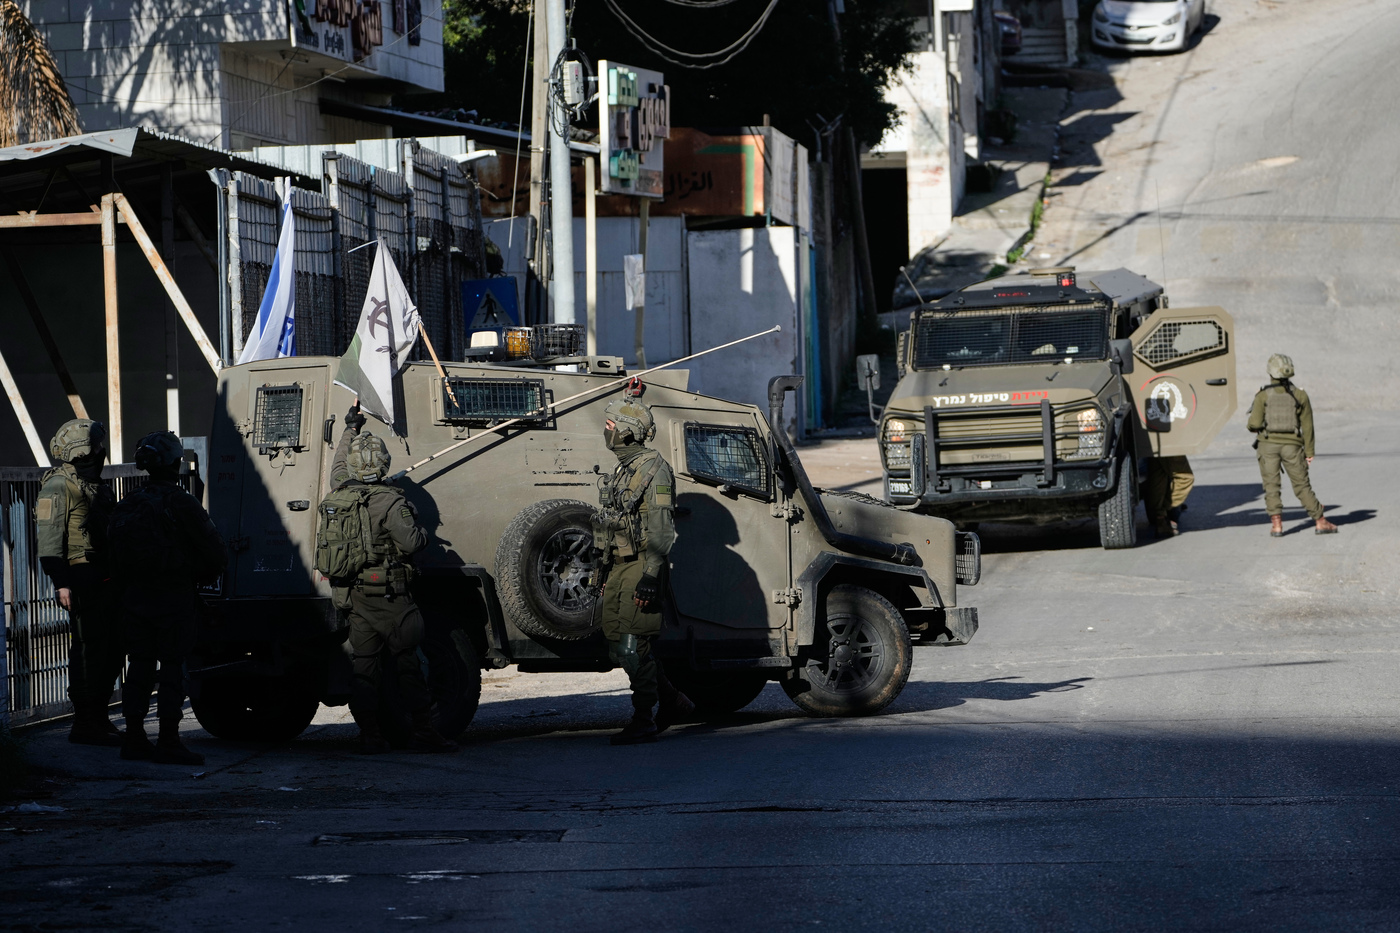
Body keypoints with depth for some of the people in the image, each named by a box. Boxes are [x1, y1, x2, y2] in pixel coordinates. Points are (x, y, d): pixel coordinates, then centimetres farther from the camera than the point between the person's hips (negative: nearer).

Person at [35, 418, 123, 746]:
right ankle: (84, 725, -4)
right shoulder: (58, 486, -8)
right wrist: (61, 582, -21)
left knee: (112, 649, 12)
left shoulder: (94, 485, 21)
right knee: (88, 650, -8)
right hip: (82, 580, -9)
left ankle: (98, 717, 21)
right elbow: (49, 537, -14)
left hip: (105, 581, 9)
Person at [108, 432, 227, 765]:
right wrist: (204, 575, 10)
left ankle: (135, 740, 13)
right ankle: (169, 743, -3)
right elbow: (215, 553, -10)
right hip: (175, 599, -6)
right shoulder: (182, 505, -13)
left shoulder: (126, 506, 6)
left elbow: (115, 558, 11)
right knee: (172, 668, -2)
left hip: (135, 597, 6)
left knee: (140, 666, 11)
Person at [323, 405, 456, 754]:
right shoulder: (388, 501, -12)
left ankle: (369, 735, 4)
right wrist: (422, 533, 5)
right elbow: (411, 542, -18)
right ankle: (423, 731, -2)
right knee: (408, 662, -1)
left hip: (351, 595, 6)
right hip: (386, 595, -6)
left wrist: (350, 429, 40)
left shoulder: (337, 497, 7)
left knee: (363, 664, 7)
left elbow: (337, 467, 29)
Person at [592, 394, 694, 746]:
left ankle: (643, 721, -4)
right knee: (618, 645, 10)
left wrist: (650, 576, -24)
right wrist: (608, 573, 22)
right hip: (619, 565, 9)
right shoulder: (622, 470, 17)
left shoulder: (654, 468, -11)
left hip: (641, 566, -9)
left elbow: (661, 528, -17)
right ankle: (672, 701, 21)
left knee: (633, 646, -10)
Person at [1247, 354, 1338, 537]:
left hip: (1268, 444, -1)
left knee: (1271, 485, 5)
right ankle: (1320, 521, 8)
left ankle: (1276, 524, -4)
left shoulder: (1263, 396, -5)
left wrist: (1250, 426, 15)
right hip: (1291, 446, 1)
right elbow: (1307, 426, 2)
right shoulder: (1300, 395, 1)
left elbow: (1254, 423, -10)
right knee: (1302, 486, 8)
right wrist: (1309, 451, 7)